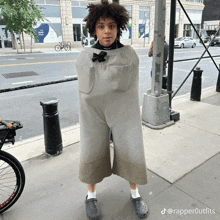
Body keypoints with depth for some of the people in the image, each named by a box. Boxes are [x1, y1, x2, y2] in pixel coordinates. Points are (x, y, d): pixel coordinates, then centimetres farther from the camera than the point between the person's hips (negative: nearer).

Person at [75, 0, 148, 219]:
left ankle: (134, 192, 32)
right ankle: (91, 195, 33)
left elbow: (125, 85, -15)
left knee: (131, 153, 6)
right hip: (94, 113, 0)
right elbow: (87, 89, -9)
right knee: (92, 153, 7)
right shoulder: (84, 57, -3)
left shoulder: (130, 55, -4)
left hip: (123, 113, 0)